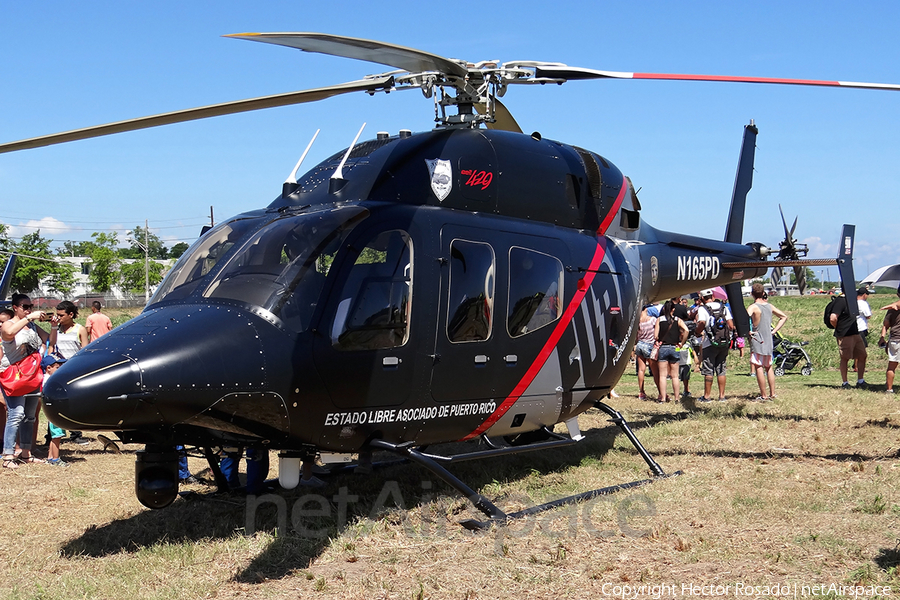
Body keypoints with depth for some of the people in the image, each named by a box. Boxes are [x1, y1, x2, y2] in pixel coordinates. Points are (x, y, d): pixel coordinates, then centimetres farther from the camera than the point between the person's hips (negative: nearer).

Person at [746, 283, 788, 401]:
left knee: (758, 367, -2)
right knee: (768, 367, 15)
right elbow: (784, 317, 18)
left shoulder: (753, 307, -12)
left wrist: (748, 331, -18)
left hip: (757, 340, -6)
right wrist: (774, 330, 13)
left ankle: (763, 396, -2)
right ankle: (772, 393, 17)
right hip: (769, 340, 6)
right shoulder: (769, 306, 7)